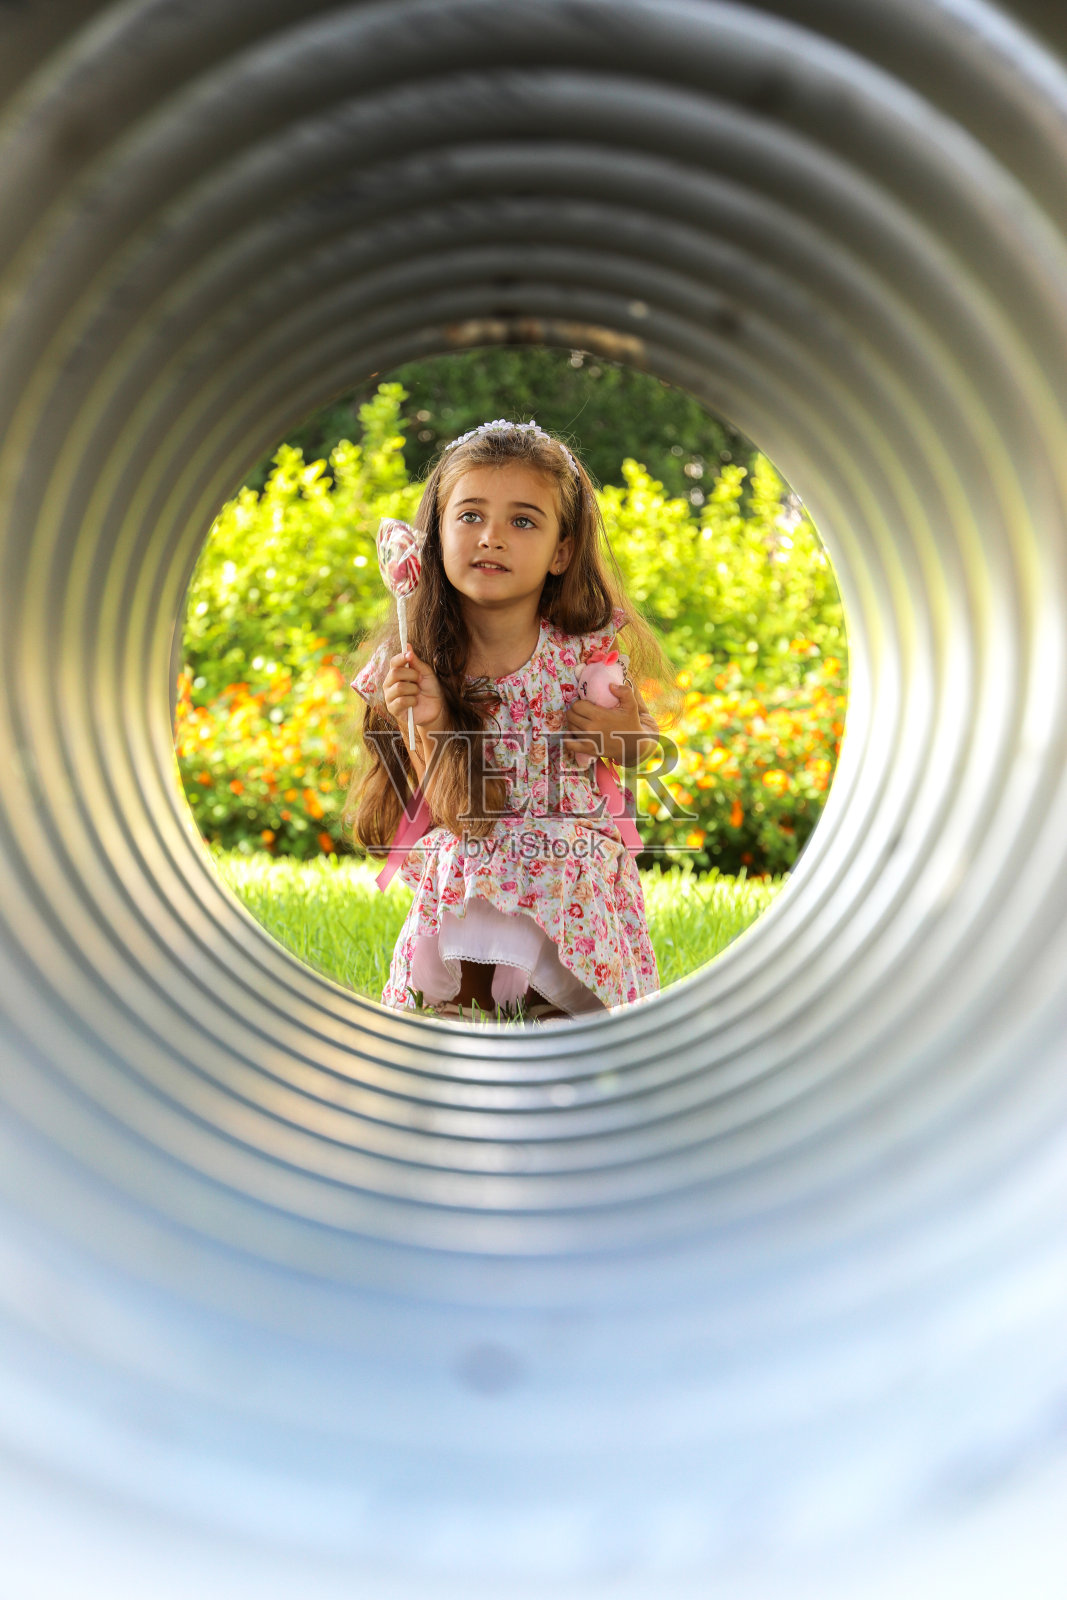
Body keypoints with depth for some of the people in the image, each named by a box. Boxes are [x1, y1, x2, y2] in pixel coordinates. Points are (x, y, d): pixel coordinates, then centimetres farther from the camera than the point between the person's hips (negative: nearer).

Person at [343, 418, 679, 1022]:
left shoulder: (591, 648, -10)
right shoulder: (416, 666, -9)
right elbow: (454, 818, -12)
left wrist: (628, 742, -16)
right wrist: (428, 726, -27)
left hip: (579, 900, 0)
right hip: (465, 899, 1)